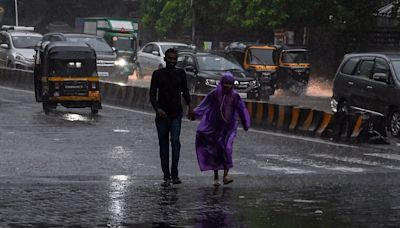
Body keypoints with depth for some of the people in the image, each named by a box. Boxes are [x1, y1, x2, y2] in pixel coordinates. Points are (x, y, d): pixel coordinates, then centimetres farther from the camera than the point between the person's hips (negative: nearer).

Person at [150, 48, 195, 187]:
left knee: (175, 140, -17)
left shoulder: (180, 74, 8)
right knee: (163, 144, 4)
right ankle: (166, 176, 10)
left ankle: (175, 174, -19)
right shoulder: (158, 74, 3)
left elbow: (185, 91, 21)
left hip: (176, 114, 0)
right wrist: (157, 109, -17)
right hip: (162, 114, 0)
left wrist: (190, 107, 9)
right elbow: (152, 94, -2)